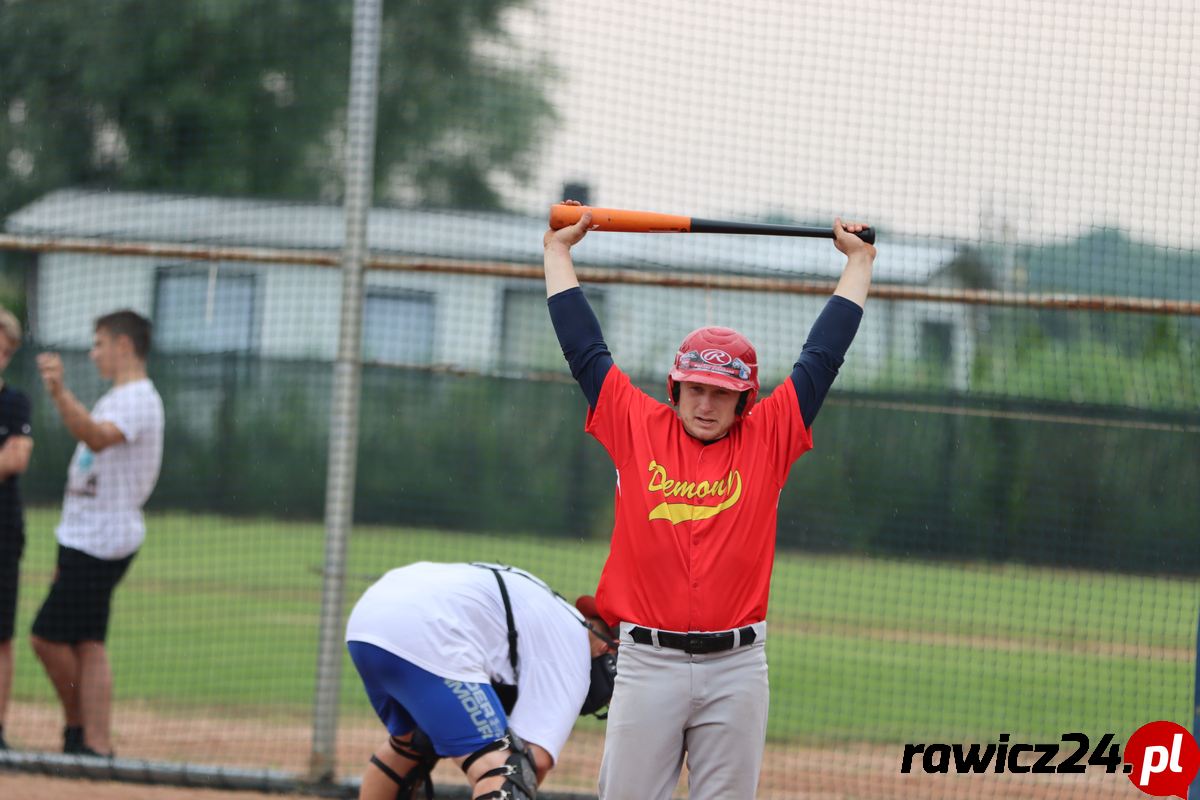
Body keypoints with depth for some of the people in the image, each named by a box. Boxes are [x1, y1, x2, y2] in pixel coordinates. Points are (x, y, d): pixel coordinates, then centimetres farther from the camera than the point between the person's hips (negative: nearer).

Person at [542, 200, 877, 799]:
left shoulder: (768, 440, 6)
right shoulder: (637, 428, 6)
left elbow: (823, 355, 12)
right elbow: (583, 347, 13)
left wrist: (859, 261, 18)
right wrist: (558, 249, 19)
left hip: (736, 666, 0)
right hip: (648, 660, 0)